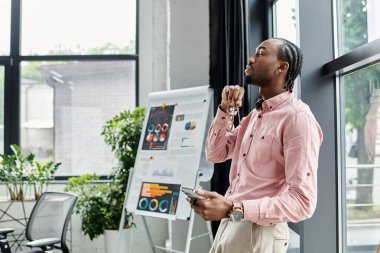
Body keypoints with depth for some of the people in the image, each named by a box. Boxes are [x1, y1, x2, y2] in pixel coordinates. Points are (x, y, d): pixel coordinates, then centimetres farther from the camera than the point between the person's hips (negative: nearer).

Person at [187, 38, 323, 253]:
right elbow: (215, 154, 13)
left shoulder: (298, 118, -16)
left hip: (258, 233, -8)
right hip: (229, 226, 8)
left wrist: (233, 209, -30)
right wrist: (226, 109, 1)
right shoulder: (256, 114, 12)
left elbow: (302, 202, -22)